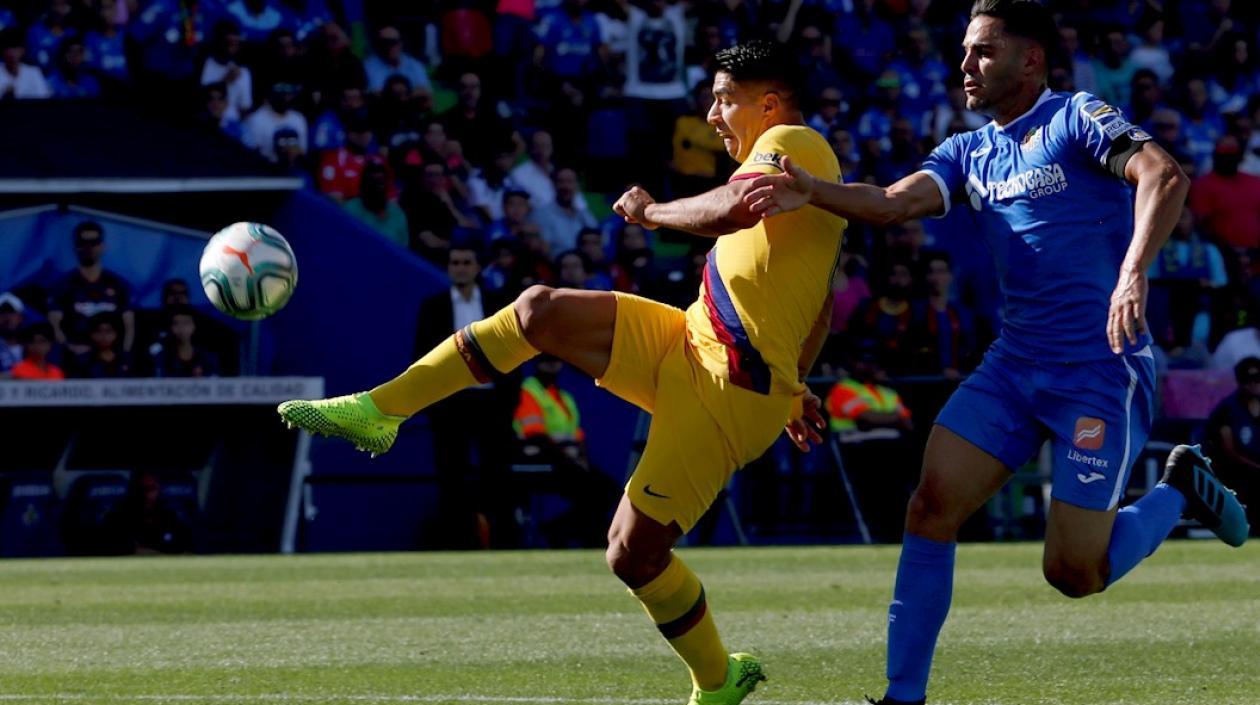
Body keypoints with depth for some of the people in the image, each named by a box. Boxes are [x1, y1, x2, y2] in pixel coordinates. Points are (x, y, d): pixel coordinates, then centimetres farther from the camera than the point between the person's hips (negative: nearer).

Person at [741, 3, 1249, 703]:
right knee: (932, 509, -8)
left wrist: (1133, 274, -38)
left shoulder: (1078, 120, -7)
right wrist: (813, 191, -22)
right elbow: (895, 201, -3)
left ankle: (1180, 491, 21)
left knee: (1075, 573, -7)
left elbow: (1165, 176, -23)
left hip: (1103, 370, -6)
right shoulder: (968, 152, 12)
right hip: (1016, 364, 6)